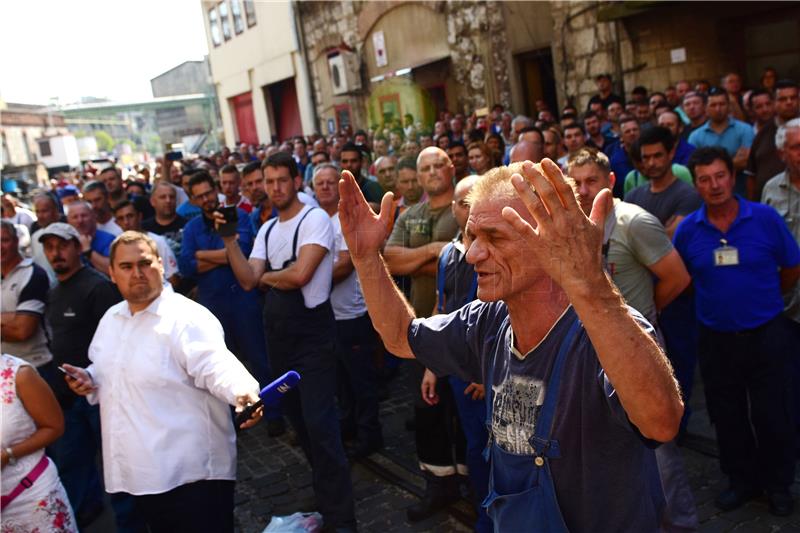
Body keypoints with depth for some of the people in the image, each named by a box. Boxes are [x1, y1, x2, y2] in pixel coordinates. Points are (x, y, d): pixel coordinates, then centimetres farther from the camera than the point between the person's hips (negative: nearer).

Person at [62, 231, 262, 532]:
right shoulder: (111, 319, 11)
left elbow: (216, 366, -29)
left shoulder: (187, 317, -15)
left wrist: (243, 392, -50)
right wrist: (89, 379, 4)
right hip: (139, 472, 8)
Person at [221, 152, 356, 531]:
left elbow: (300, 274, -24)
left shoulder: (315, 219, -11)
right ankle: (325, 492, 36)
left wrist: (266, 276, -5)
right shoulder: (267, 230, 12)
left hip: (312, 335, -8)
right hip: (278, 335, 8)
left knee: (319, 423, -9)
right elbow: (248, 281, 2)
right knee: (298, 418, 17)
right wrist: (230, 241, -9)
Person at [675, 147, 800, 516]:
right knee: (727, 416, 16)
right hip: (715, 338, 2)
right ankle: (742, 480, 37)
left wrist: (763, 299, 11)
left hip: (766, 335, -2)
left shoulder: (766, 218, -9)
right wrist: (717, 299, 6)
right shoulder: (687, 229, -5)